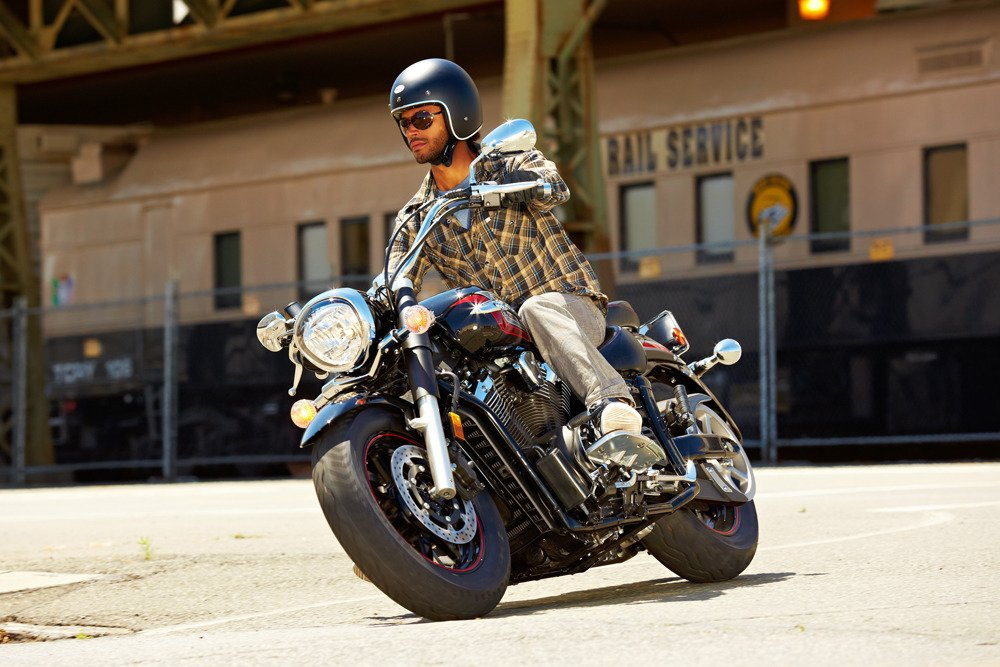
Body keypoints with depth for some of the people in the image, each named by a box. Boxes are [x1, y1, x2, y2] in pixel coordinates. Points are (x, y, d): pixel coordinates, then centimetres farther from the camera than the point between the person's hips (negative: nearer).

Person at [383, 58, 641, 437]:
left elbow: (554, 189, -25)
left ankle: (610, 402, -58)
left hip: (570, 309, -5)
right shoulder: (415, 219, 11)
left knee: (535, 310, -38)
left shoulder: (513, 166, -1)